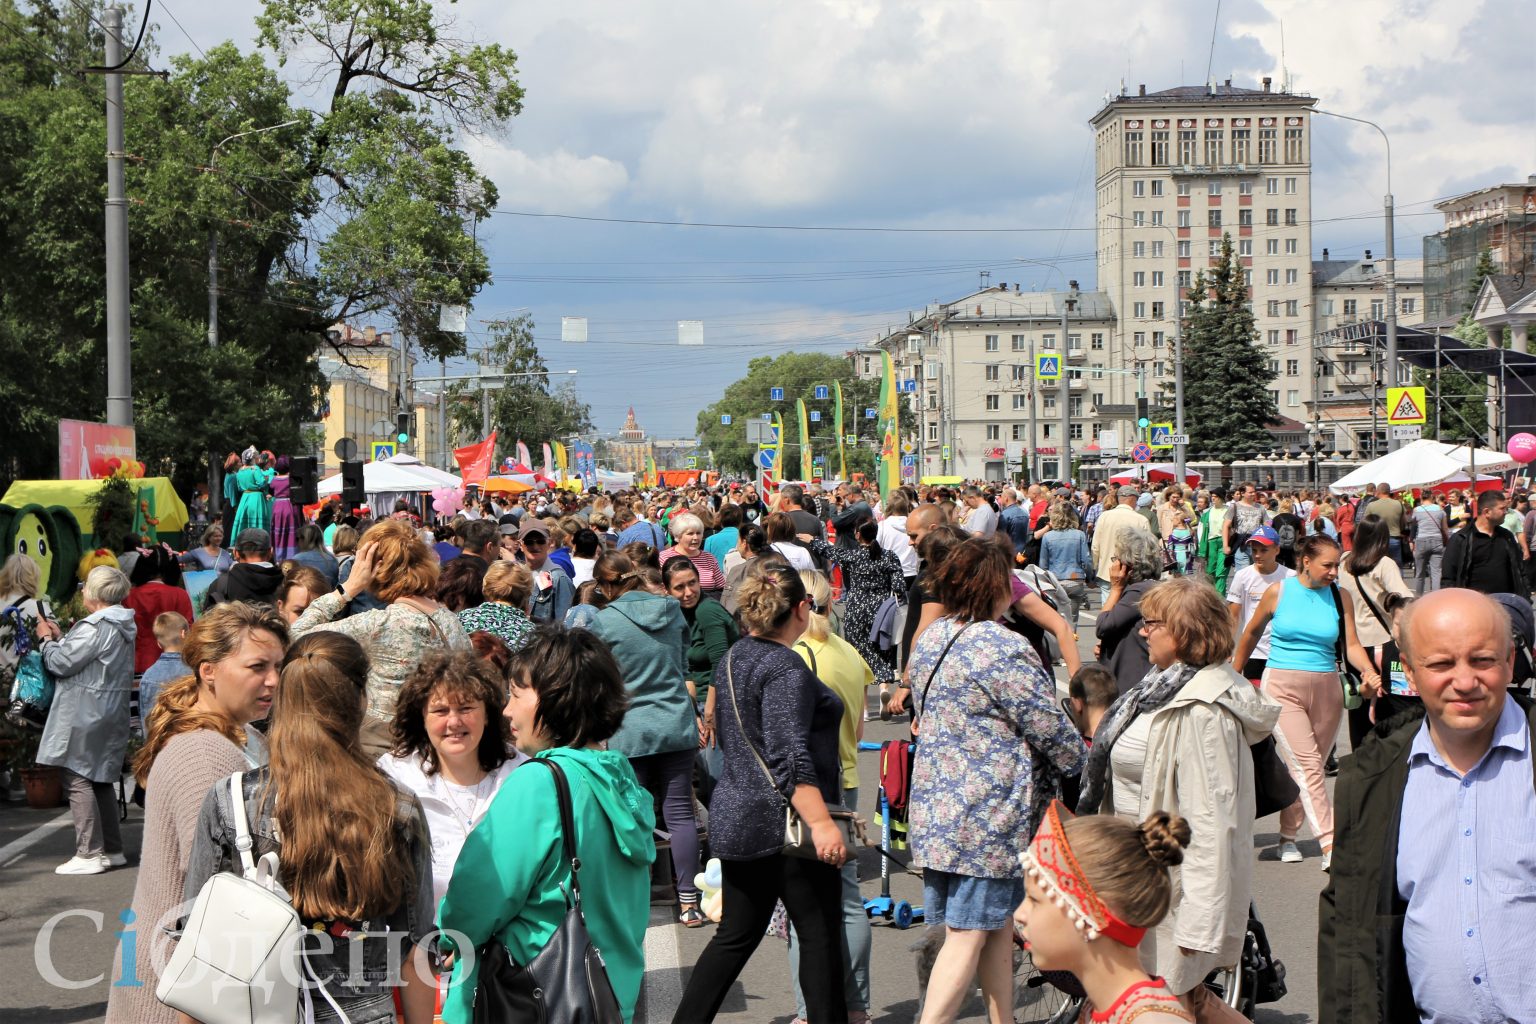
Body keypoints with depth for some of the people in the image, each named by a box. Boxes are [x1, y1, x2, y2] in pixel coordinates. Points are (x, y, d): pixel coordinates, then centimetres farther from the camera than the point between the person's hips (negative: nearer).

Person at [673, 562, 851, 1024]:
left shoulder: (733, 659, 12)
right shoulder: (785, 669, -17)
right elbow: (789, 757, -25)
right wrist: (821, 823, -27)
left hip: (737, 819, 9)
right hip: (785, 824, -9)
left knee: (735, 934, 14)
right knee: (820, 935, 2)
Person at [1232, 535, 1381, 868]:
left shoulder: (1340, 597, 4)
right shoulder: (1277, 593, -1)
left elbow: (1351, 643, -2)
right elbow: (1251, 634, 13)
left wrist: (1369, 672, -20)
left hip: (1325, 688, 3)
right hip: (1283, 687, -3)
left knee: (1307, 767, 7)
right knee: (1306, 765, -13)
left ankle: (1288, 835, 24)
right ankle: (1330, 845, -18)